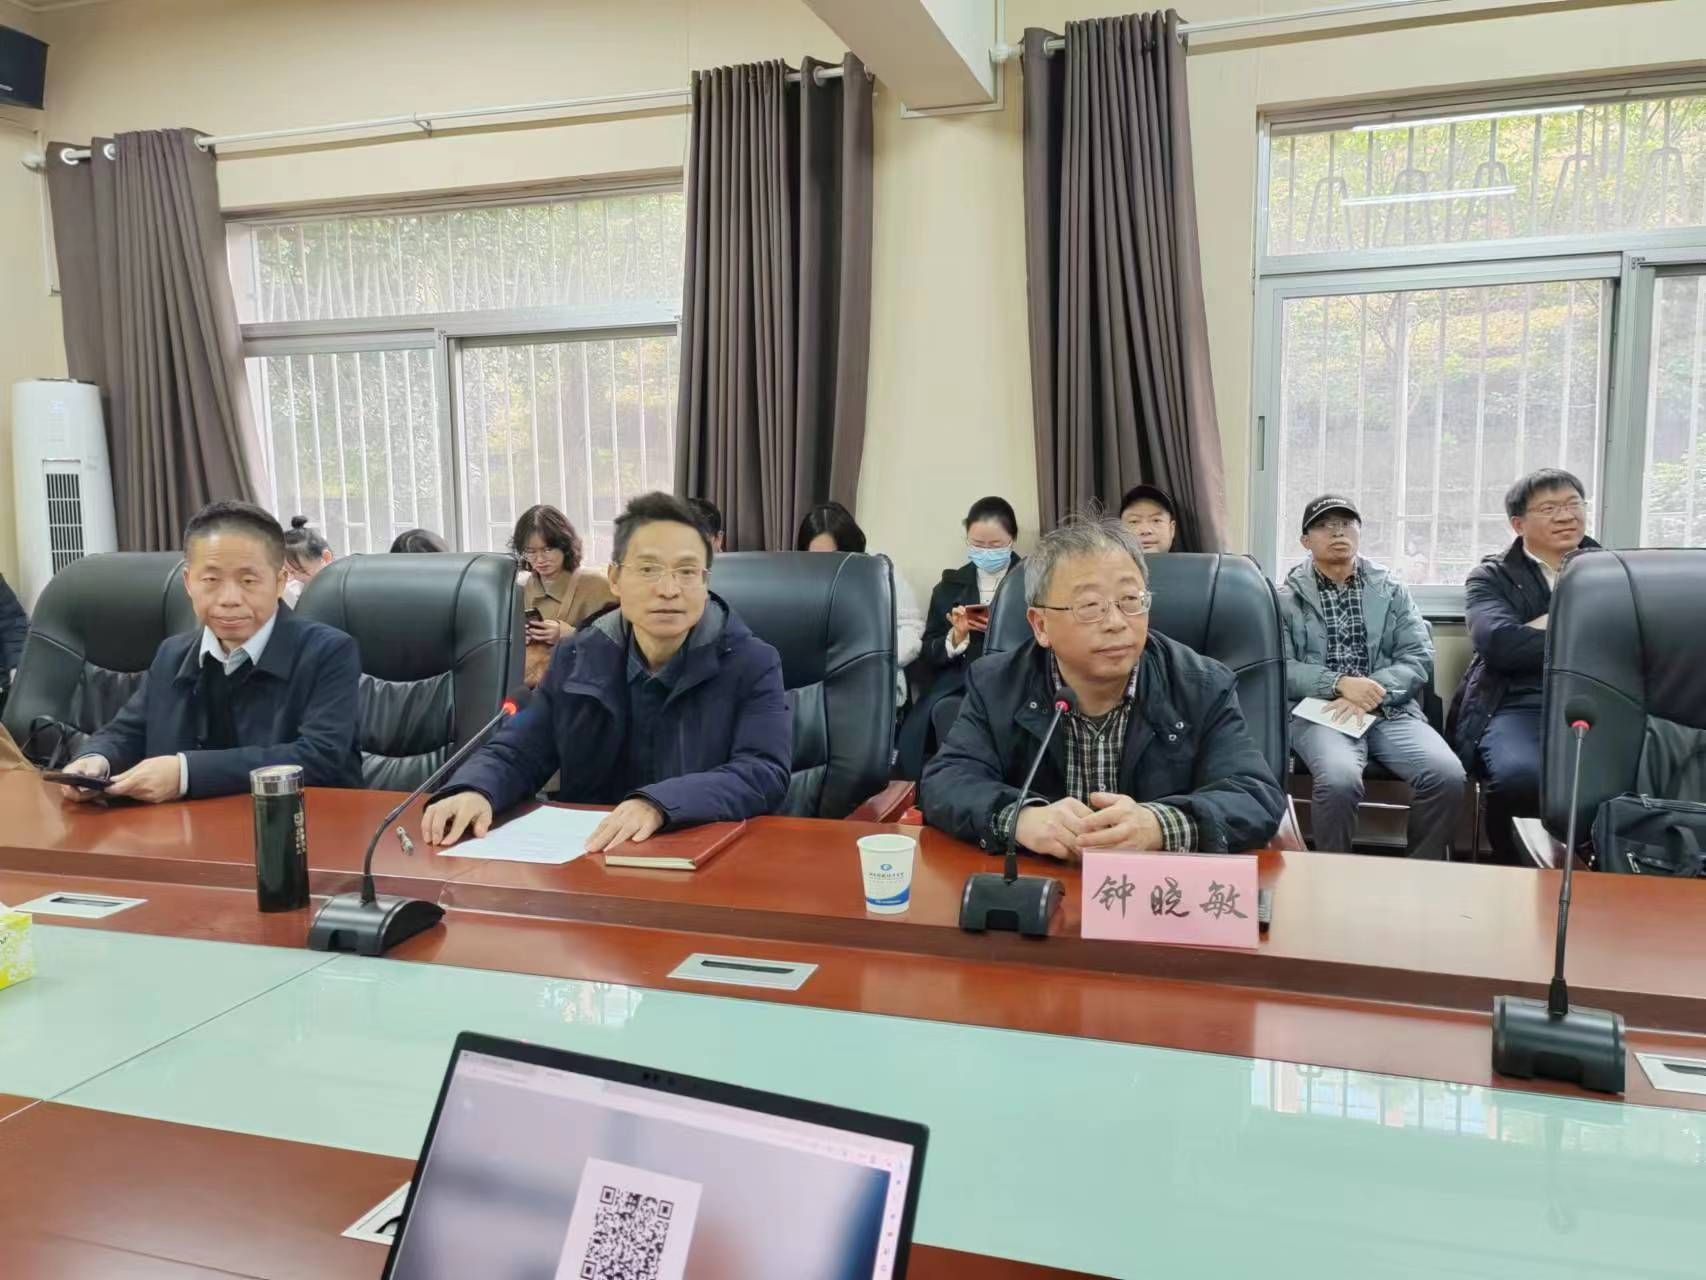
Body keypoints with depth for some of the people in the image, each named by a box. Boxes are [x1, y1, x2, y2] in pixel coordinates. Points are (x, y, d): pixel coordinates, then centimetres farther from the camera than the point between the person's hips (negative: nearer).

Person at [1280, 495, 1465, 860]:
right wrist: (1340, 683, -17)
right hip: (1321, 712, -2)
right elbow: (1280, 668, -2)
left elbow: (1420, 657, 5)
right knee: (1340, 778, -35)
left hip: (1391, 711, 3)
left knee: (1447, 775, -26)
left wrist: (1373, 693, -13)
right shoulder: (1287, 597, 9)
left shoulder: (1392, 590, 15)